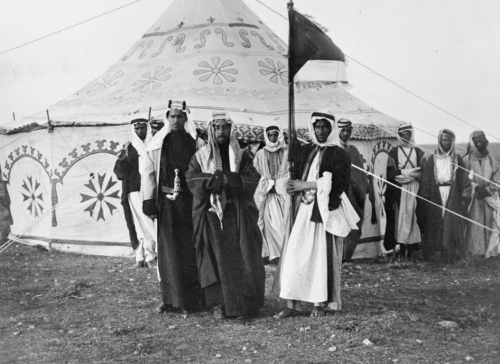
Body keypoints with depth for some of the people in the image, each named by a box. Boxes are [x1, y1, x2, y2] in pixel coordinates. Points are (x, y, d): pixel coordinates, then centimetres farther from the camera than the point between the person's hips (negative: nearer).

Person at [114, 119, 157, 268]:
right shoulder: (129, 149, 12)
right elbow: (119, 172, 6)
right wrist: (122, 160, -13)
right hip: (135, 192, 1)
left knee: (149, 223, -8)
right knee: (139, 224, -2)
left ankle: (150, 256, -3)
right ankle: (140, 257, 0)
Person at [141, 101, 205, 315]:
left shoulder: (196, 144, 2)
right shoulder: (157, 144, 6)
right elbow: (149, 172, 7)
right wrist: (149, 200, 1)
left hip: (190, 201, -1)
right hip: (166, 201, 1)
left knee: (189, 249, -1)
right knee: (168, 250, 4)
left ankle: (190, 299, 7)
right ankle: (169, 298, 12)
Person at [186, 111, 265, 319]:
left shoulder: (242, 156, 11)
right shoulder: (200, 157, 9)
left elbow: (252, 180, -4)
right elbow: (193, 181, -6)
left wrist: (218, 178, -14)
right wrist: (231, 179, -13)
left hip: (238, 217, 1)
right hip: (210, 216, 0)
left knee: (240, 259, -4)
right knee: (215, 259, -5)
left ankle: (242, 304, 2)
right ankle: (218, 304, 1)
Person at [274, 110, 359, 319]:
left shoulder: (338, 154, -1)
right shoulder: (304, 151, 13)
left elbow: (335, 184, -11)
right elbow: (295, 176, 18)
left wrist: (305, 185, -11)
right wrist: (294, 187, -5)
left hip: (326, 211, -4)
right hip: (305, 209, 4)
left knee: (322, 256, -3)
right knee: (295, 254, -3)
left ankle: (320, 303, 7)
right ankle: (292, 303, 0)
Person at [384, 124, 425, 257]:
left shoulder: (419, 152, 13)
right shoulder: (394, 152, 10)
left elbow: (424, 172, 5)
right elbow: (390, 173, 2)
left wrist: (406, 174, -10)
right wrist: (405, 172, -11)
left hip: (415, 190, 1)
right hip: (398, 190, -1)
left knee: (414, 216, -5)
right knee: (400, 216, -7)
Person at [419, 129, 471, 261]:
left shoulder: (458, 159, 10)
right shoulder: (431, 160, 9)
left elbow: (465, 180, 6)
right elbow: (425, 180, 5)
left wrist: (465, 197, -4)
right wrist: (425, 197, -3)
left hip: (453, 196, 0)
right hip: (436, 195, 0)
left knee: (453, 223, -4)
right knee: (436, 223, -3)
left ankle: (452, 252, -1)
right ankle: (434, 252, 0)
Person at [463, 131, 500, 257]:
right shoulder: (467, 160, -1)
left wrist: (490, 188, -7)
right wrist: (476, 187, -14)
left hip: (489, 198, 3)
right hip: (474, 198, -3)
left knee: (489, 222, 0)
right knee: (474, 224, -5)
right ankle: (474, 250, 2)